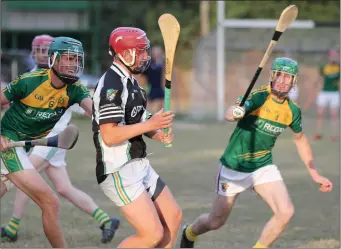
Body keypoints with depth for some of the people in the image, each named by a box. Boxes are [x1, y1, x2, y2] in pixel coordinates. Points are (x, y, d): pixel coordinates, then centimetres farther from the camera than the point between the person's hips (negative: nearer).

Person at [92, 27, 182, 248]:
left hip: (138, 165, 10)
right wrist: (151, 124, -22)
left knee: (173, 217, 14)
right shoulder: (112, 86, -18)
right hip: (119, 172, -10)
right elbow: (109, 136, -26)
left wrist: (158, 134, 2)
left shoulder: (129, 81, 13)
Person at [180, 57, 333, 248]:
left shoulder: (292, 111, -4)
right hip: (234, 168, -4)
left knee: (286, 212, -19)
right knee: (216, 222, 8)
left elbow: (300, 140, 15)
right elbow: (230, 114, -40)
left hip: (264, 167, 4)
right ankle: (190, 233, 43)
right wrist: (234, 112, -65)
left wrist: (315, 174, 17)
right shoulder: (258, 97, -21)